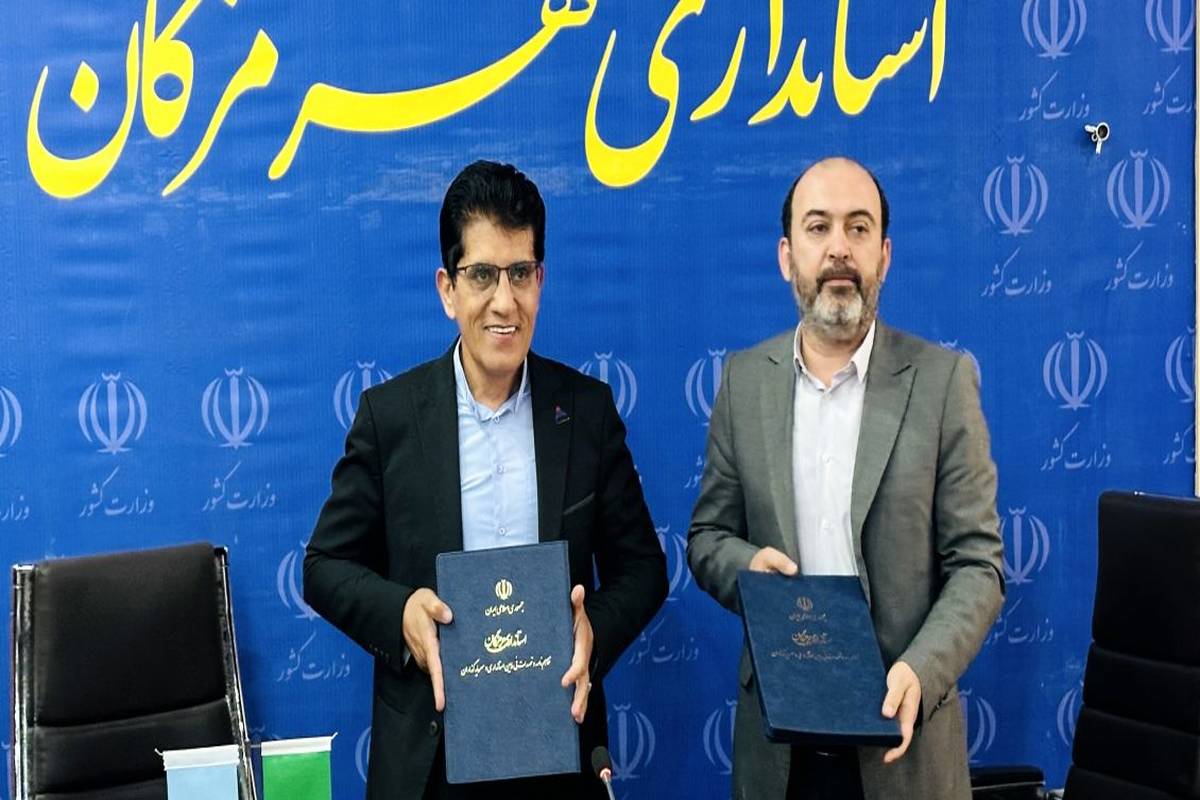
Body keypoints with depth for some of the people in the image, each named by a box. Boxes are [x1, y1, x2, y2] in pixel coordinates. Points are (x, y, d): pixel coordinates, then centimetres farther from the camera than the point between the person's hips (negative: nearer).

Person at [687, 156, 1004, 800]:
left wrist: (918, 673, -19)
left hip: (901, 727, -2)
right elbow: (707, 536, 10)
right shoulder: (744, 379, 3)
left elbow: (976, 564, -5)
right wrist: (748, 566, -12)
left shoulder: (942, 379, -5)